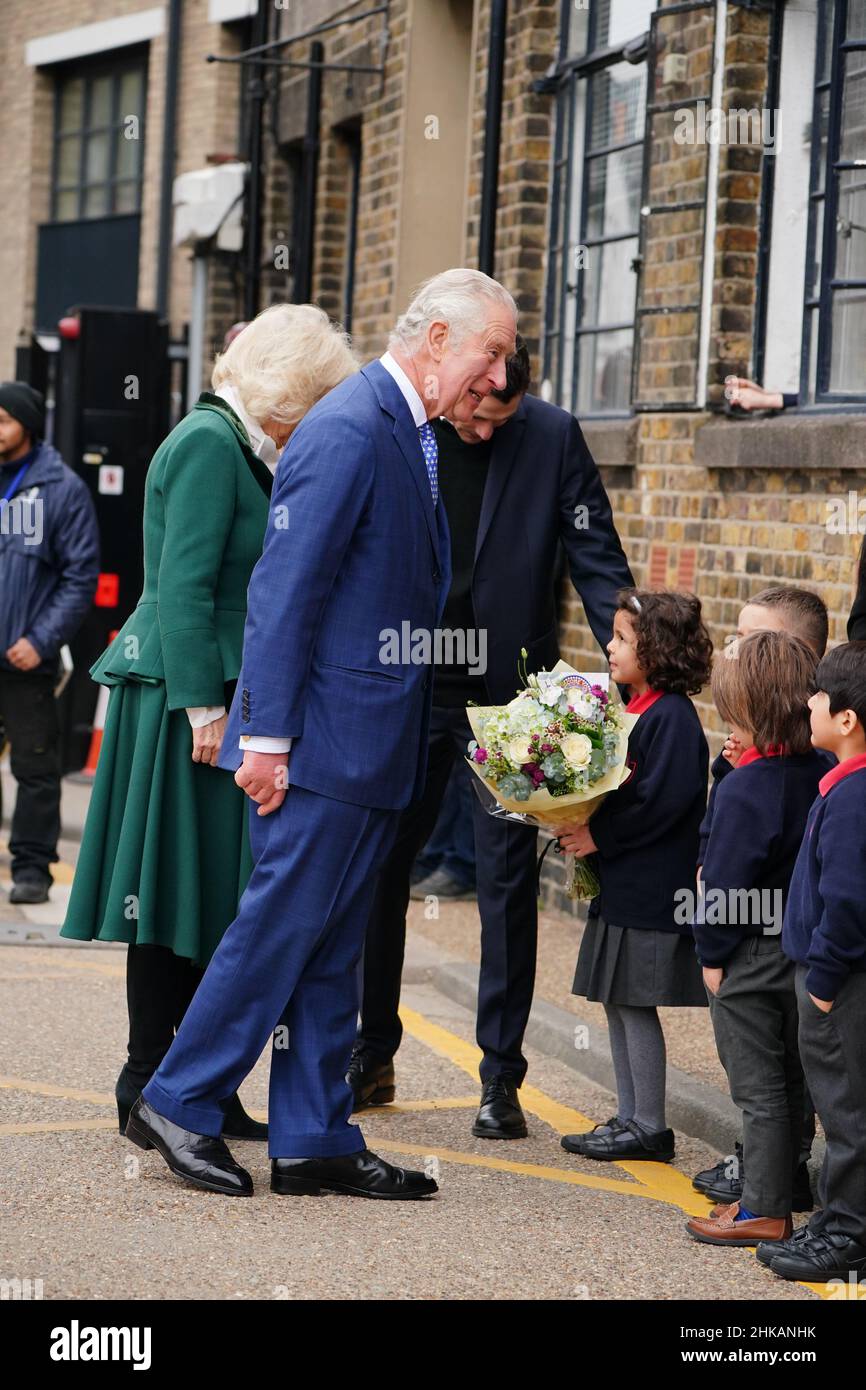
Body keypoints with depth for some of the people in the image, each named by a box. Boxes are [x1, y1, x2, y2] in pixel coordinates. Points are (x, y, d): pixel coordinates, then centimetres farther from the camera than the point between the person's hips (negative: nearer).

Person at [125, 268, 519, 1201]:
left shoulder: (412, 434, 14)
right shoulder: (349, 429, -16)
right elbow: (283, 587, -19)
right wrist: (265, 735, -20)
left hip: (374, 741, 9)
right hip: (323, 738, -9)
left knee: (332, 947, 11)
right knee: (283, 924, -3)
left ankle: (314, 1137, 16)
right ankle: (176, 1104, 9)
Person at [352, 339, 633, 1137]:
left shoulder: (553, 436, -5)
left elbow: (596, 557, -3)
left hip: (509, 690, -2)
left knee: (508, 879, 2)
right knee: (377, 866, 9)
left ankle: (501, 1076, 10)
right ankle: (372, 1055, 23)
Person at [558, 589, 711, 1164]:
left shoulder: (672, 716, -15)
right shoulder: (634, 709, 13)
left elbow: (661, 799, -23)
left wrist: (599, 835, -18)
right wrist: (578, 826, 2)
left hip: (653, 889, -10)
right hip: (620, 883, 10)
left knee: (636, 1003, -4)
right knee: (618, 1003, 13)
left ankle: (650, 1129, 5)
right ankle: (629, 1118, 21)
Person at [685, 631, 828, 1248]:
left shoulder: (747, 787, -22)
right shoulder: (824, 775, -1)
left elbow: (727, 878, -18)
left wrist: (713, 953, -8)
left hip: (751, 959, -8)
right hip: (805, 953, 8)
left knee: (760, 1089, 0)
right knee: (789, 1082, 16)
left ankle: (763, 1211, 7)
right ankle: (773, 1196, 27)